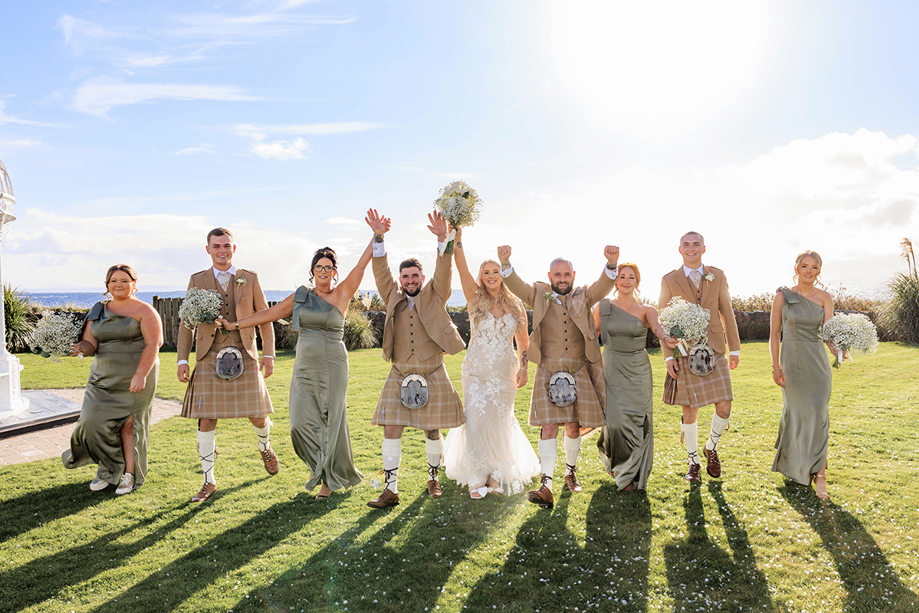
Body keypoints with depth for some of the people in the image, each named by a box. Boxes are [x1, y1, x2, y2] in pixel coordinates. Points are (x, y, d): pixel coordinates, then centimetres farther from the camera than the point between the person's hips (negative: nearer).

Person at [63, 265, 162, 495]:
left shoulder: (144, 311, -5)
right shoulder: (98, 312, 11)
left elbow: (152, 345, -12)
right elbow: (91, 343, 4)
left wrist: (140, 375, -21)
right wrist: (81, 347, -20)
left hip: (137, 376, -4)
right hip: (104, 376, 5)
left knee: (128, 423, -3)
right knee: (95, 421, -5)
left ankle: (130, 474, 9)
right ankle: (109, 468, 15)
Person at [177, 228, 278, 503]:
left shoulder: (249, 278, 6)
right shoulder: (197, 281, 7)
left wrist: (268, 353, -1)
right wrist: (182, 359, 1)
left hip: (244, 357, 0)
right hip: (209, 359, 0)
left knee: (258, 416, 3)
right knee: (206, 419, -2)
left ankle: (265, 446, 39)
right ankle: (209, 482, 12)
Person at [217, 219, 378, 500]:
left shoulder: (342, 294, -1)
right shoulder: (300, 296, 8)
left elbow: (362, 264, -10)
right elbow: (269, 313, 14)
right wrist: (235, 325, 14)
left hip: (333, 367, -3)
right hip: (304, 368, 3)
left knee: (332, 422, 2)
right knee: (302, 422, -4)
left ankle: (330, 479, 22)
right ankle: (323, 467, 23)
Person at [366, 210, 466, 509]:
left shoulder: (434, 296, 3)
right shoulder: (393, 298, 8)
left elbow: (444, 271, -12)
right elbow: (381, 271, -3)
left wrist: (442, 238, -28)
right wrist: (379, 237, -16)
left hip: (432, 377, -1)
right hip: (399, 377, 2)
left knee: (431, 431, 9)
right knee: (391, 431, -4)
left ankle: (433, 478, 31)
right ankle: (390, 489, 4)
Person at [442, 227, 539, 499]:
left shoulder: (515, 305, 4)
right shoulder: (475, 299, 0)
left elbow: (523, 340, 12)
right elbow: (462, 269, -13)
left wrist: (523, 368, 5)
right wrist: (457, 238, -24)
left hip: (504, 373, 1)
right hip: (476, 372, -1)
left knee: (499, 424, 7)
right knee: (476, 423, -6)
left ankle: (496, 475, 23)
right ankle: (477, 478, 6)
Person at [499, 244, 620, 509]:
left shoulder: (583, 297, 8)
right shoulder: (540, 296, 5)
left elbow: (604, 285, -10)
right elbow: (515, 285, -8)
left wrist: (611, 264, -31)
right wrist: (505, 262, -28)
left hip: (578, 372, 2)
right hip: (548, 373, -2)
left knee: (573, 427, 10)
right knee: (549, 427, -10)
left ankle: (570, 471, 34)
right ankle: (546, 486, -13)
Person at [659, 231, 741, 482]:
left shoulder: (717, 276, 7)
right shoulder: (669, 280, 1)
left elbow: (727, 313, 10)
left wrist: (735, 348, 8)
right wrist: (668, 356, -6)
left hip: (714, 351, 2)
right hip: (684, 353, -2)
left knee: (724, 407, -4)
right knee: (689, 411, 4)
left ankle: (711, 447, 26)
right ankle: (693, 461, 23)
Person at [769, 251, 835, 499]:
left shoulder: (824, 298, 2)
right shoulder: (783, 296, -3)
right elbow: (774, 333, 0)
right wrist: (776, 366, -4)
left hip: (817, 360, 1)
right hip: (792, 360, -1)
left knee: (818, 415, -6)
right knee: (795, 412, 8)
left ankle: (819, 474, -2)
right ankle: (791, 461, 33)